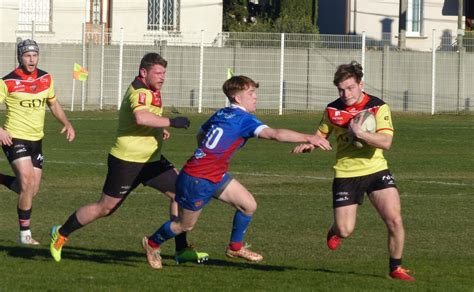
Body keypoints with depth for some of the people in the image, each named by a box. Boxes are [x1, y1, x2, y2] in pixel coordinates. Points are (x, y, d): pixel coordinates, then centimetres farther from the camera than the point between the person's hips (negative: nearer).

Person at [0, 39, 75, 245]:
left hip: (36, 140, 6)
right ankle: (25, 234, -6)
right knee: (28, 183, -17)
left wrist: (66, 123, 6)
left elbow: (53, 103, 21)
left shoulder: (46, 79, 6)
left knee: (32, 190, 6)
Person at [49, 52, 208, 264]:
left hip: (151, 159, 9)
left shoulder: (150, 90, 11)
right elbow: (140, 117, -44)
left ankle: (183, 250, 3)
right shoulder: (140, 92, -22)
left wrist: (159, 128, 19)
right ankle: (61, 234, 19)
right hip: (127, 161, -9)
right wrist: (171, 122, -38)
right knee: (105, 208, 0)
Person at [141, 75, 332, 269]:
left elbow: (200, 135, 21)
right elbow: (275, 134, -33)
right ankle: (152, 244, 35)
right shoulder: (244, 119, -21)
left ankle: (235, 248, 22)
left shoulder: (221, 114, 5)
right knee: (185, 226, 11)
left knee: (249, 205, 5)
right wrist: (309, 138, -34)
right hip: (197, 180, -9)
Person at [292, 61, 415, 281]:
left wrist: (359, 133, -31)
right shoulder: (332, 110, -1)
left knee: (394, 220, -13)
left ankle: (396, 268, 7)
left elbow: (385, 142, -20)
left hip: (376, 171, -1)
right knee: (345, 231, -4)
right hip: (346, 174, 1)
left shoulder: (378, 107, -10)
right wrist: (309, 145, -6)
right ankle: (335, 231, 35)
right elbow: (321, 134, 15)